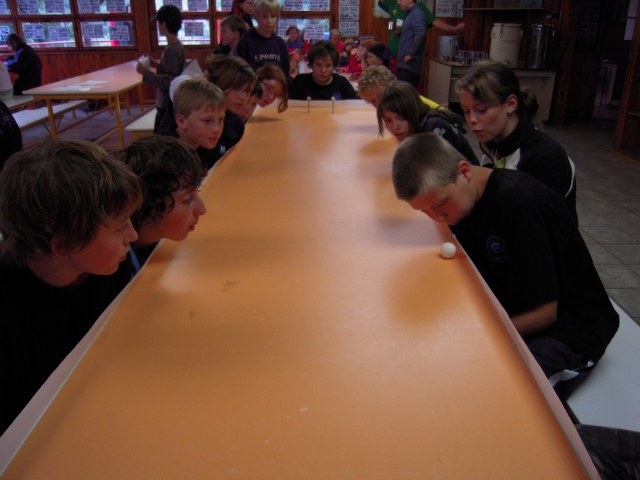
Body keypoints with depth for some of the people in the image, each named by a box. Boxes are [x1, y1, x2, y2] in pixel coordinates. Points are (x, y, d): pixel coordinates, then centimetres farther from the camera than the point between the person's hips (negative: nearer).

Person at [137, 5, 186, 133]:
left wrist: (145, 72, -21)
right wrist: (157, 64, 11)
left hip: (168, 105, -10)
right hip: (172, 103, 10)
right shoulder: (177, 46, 7)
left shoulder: (171, 50, -21)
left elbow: (168, 81, -25)